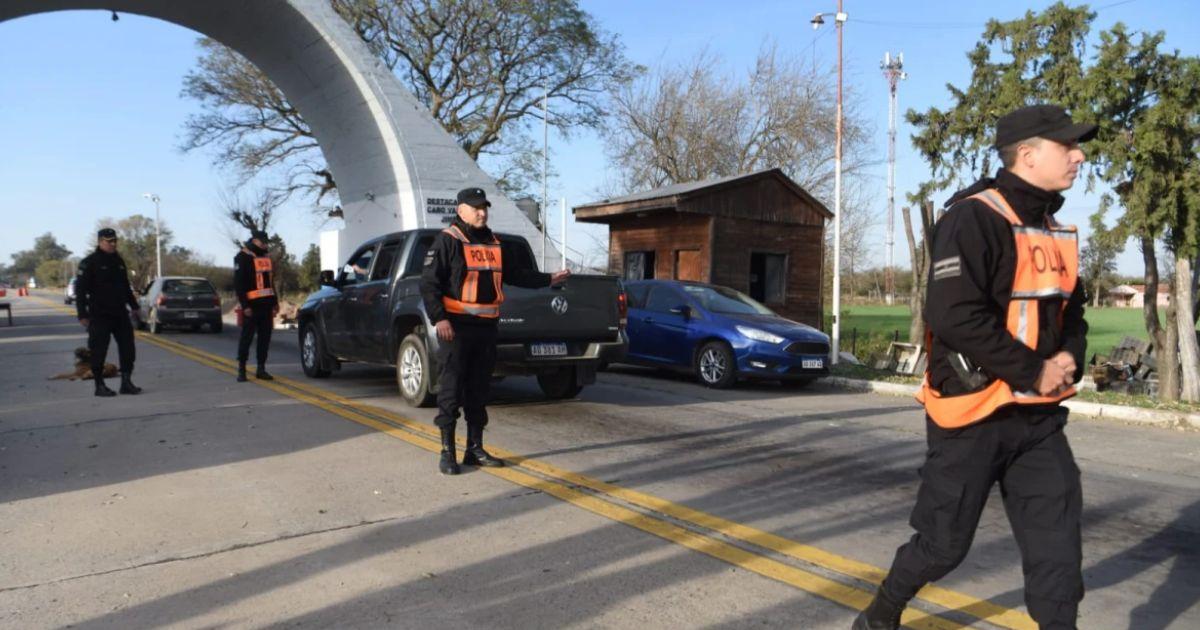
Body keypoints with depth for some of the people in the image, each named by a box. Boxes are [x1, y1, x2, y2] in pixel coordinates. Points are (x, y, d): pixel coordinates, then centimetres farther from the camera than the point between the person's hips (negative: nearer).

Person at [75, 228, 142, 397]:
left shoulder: (119, 261, 14)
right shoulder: (89, 263, -6)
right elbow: (80, 290, -9)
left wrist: (134, 307, 22)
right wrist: (82, 315, -14)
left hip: (120, 313, 6)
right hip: (99, 316, -6)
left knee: (127, 348, 3)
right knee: (99, 351, -1)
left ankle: (126, 382, 10)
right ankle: (100, 386, 8)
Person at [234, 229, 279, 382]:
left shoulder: (266, 257, 18)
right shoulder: (242, 258, -4)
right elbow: (238, 284, -9)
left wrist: (275, 302, 19)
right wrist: (245, 305, -15)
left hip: (266, 305, 7)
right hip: (252, 306, -7)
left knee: (265, 338, 6)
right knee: (246, 338, -3)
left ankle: (261, 369, 12)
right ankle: (241, 370, 3)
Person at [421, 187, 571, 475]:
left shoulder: (495, 245, 16)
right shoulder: (447, 241, -5)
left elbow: (518, 273, 24)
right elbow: (429, 283, -10)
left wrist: (548, 279, 16)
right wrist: (439, 318, -19)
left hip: (486, 328, 7)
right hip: (456, 327, -6)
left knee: (479, 391, 11)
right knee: (451, 390, -3)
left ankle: (475, 449, 19)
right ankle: (447, 452, 5)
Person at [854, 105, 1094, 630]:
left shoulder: (1056, 231, 13)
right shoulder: (974, 219, -16)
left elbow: (1070, 311, 23)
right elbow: (955, 317, -26)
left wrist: (1068, 360, 1)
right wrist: (1034, 372, -18)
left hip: (1038, 415, 8)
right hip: (975, 413, -7)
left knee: (1058, 544, 6)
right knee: (943, 542, 6)